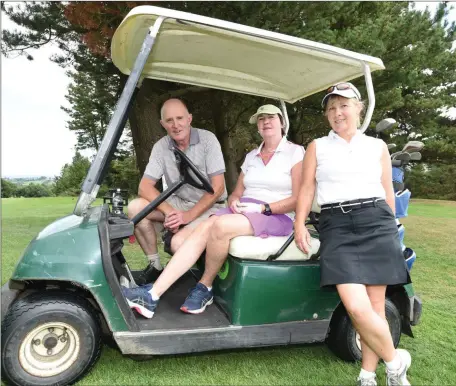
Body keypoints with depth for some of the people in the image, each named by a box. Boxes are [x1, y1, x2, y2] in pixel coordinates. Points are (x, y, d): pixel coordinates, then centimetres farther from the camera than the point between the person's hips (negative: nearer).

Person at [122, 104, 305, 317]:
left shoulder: (295, 152, 2)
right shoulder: (251, 156, 19)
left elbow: (298, 199, -6)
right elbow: (236, 193, 18)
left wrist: (263, 208, -17)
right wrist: (234, 202, -6)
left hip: (277, 217, -5)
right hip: (244, 211, 5)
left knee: (221, 225, -33)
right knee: (202, 229, -24)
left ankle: (205, 287, -11)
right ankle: (152, 294, -28)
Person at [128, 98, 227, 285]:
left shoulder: (207, 139, -13)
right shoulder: (161, 146, -3)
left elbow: (218, 187, -15)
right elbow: (145, 187, -8)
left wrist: (190, 215, -24)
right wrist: (169, 211, -25)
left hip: (209, 206, -4)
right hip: (178, 203, 5)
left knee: (179, 242, -30)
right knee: (135, 207, -18)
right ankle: (155, 265, -2)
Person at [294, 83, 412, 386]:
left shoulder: (377, 146, 16)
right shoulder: (317, 147, 13)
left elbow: (388, 191, 18)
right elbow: (307, 188, 7)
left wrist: (391, 228, 17)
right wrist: (300, 224, -4)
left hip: (376, 222, 2)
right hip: (336, 225, -1)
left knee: (375, 306, 1)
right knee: (357, 308, -13)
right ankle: (395, 362, 14)